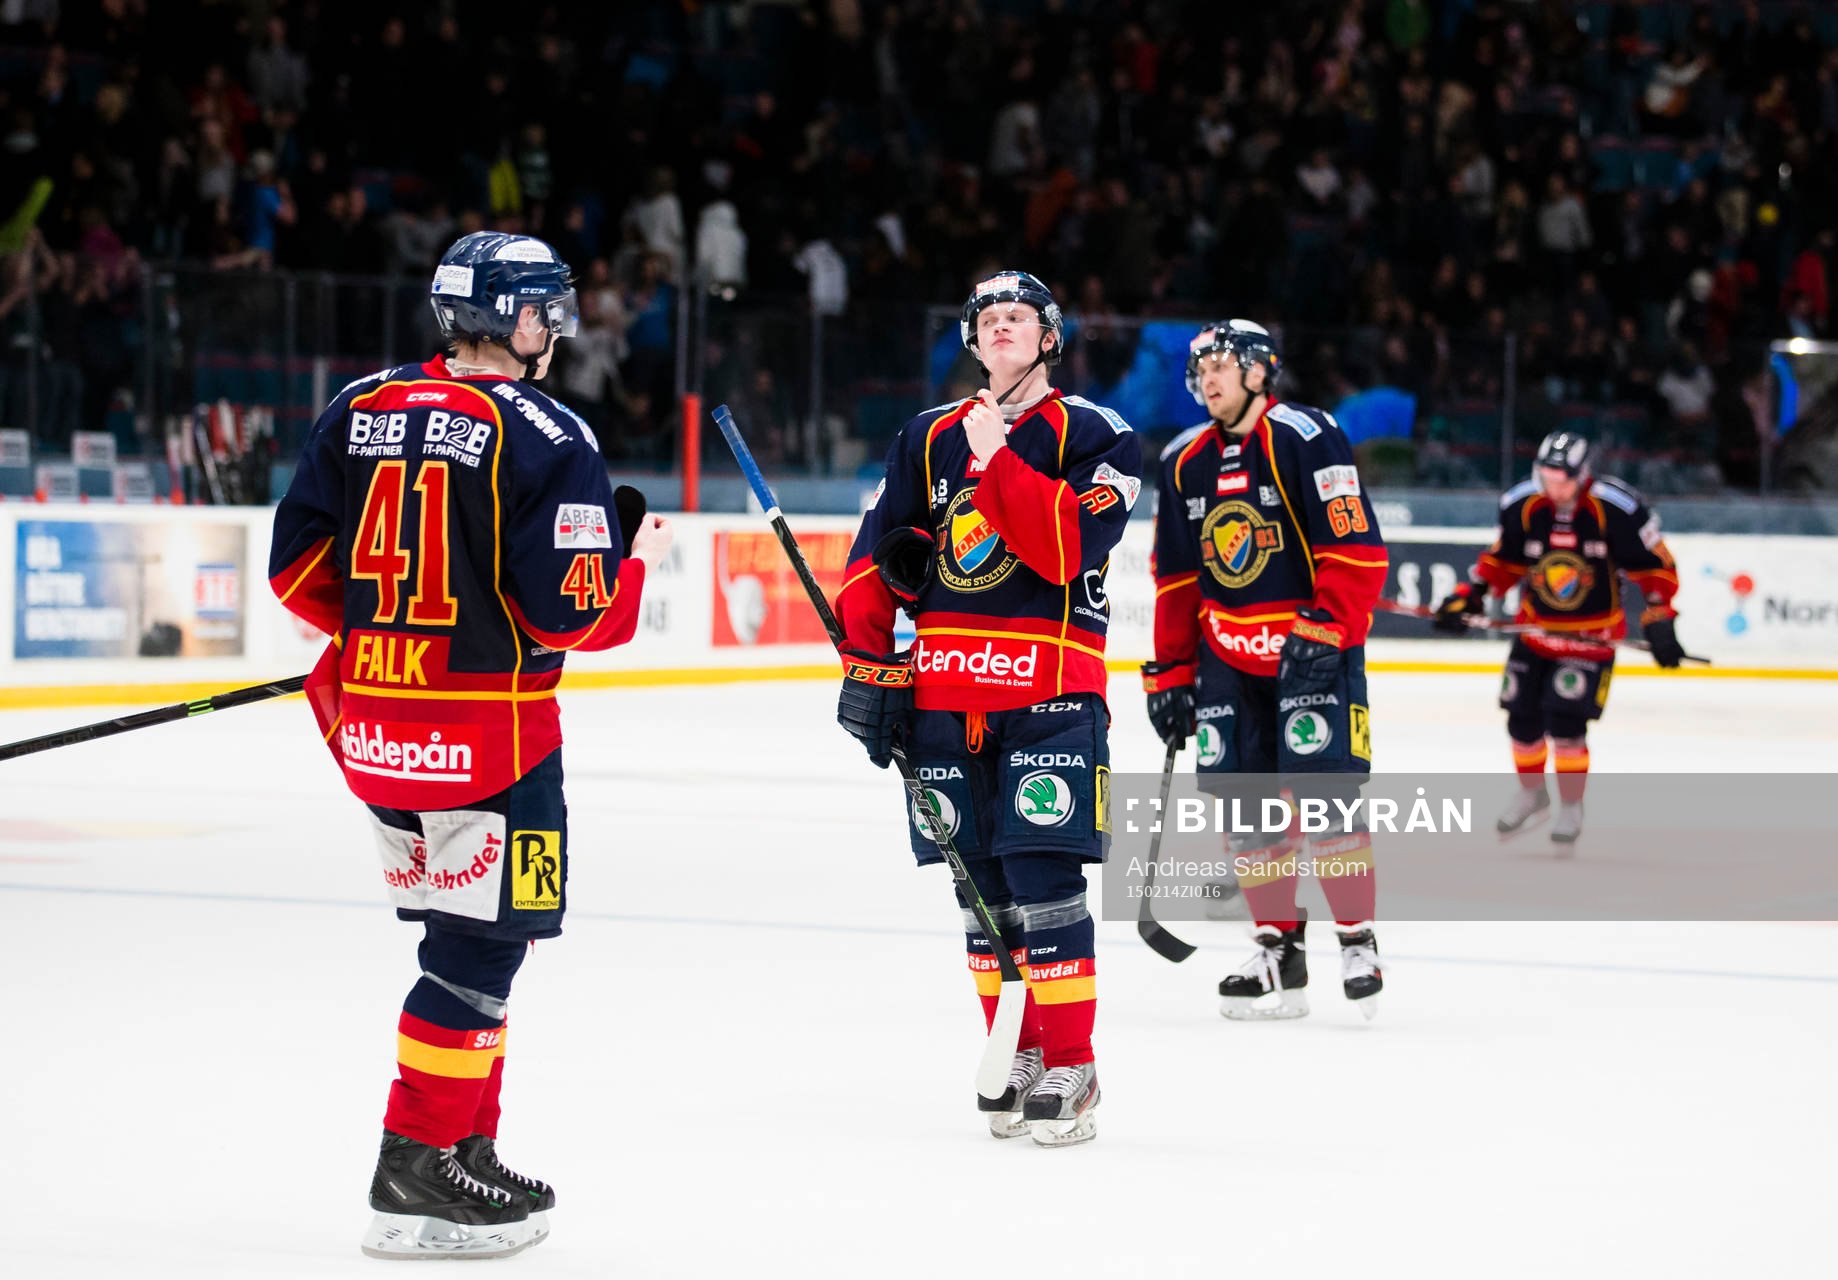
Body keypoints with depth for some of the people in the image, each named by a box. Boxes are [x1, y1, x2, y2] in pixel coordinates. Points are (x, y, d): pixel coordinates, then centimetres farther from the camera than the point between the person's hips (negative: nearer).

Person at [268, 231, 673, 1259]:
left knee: (467, 936, 18)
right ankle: (417, 1173, -2)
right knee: (481, 946, -1)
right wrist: (638, 558, 4)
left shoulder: (357, 412, 5)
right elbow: (573, 613, -16)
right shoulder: (546, 438, -12)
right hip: (486, 730, -7)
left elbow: (300, 570, 6)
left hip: (371, 718, 7)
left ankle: (466, 1146, 22)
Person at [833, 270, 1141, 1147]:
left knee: (1043, 878, -12)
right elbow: (877, 560, 14)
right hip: (944, 687, 5)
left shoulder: (1095, 438, 0)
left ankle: (1070, 1066, -7)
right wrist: (868, 667, 6)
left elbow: (1066, 550, -15)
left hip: (1049, 691, -5)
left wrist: (996, 461, -18)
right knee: (980, 882, 6)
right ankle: (1018, 1052, 17)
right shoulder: (928, 438, 14)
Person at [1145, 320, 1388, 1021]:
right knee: (1243, 802, 2)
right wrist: (1170, 672, 14)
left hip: (1314, 646, -6)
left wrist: (1323, 633, -23)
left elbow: (1355, 548, -15)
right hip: (1227, 654, 6)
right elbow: (1176, 580, 17)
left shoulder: (1305, 439, -11)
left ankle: (1357, 941, -4)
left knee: (1323, 789, -14)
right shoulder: (1184, 463, 10)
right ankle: (1279, 951, 10)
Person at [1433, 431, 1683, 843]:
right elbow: (1502, 560, 6)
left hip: (1593, 634, -4)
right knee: (1522, 715, 6)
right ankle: (1531, 793, 33)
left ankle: (1571, 805, 4)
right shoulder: (1521, 506, -10)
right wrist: (1468, 595, -4)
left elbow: (1654, 566, -12)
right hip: (1535, 627, 4)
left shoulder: (1617, 509, -20)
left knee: (1566, 718, -16)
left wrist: (1659, 620, -18)